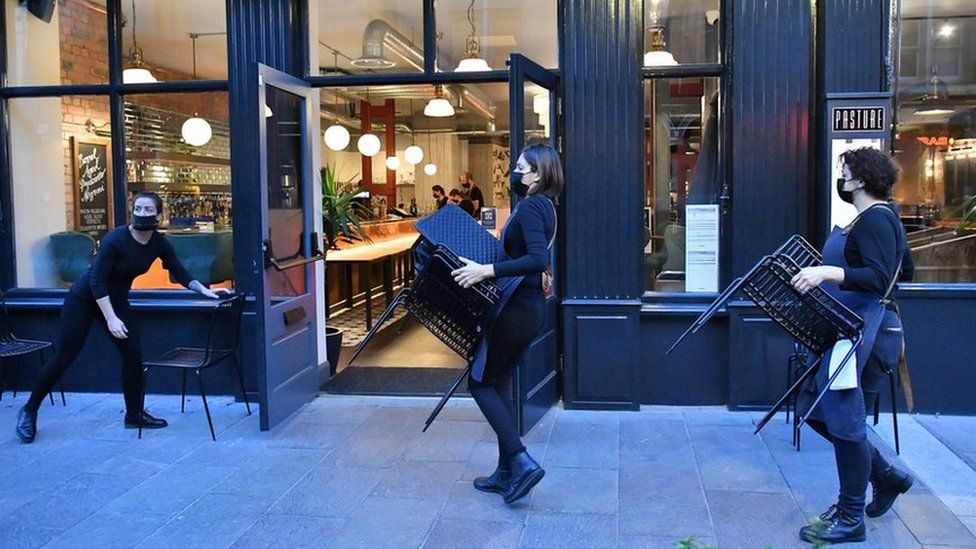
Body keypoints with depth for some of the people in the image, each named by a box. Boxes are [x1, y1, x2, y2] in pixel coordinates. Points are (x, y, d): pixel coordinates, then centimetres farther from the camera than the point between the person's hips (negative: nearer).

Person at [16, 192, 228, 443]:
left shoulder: (160, 244, -10)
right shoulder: (115, 239, -27)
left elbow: (181, 274, -1)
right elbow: (97, 280, -26)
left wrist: (206, 291, -15)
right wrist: (111, 319, -30)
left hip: (116, 299, 5)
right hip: (84, 298, -5)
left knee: (133, 354, -2)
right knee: (63, 357, -2)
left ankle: (134, 415, 12)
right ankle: (29, 411, 15)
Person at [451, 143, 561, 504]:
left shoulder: (529, 208, -16)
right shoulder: (543, 206, 14)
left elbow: (537, 259, -31)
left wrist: (486, 271, -34)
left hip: (517, 309, -10)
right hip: (530, 307, 10)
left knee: (480, 383, -1)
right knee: (494, 384, 14)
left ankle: (521, 462, -6)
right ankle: (506, 472, 20)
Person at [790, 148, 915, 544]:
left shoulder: (875, 219, -15)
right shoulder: (878, 218, 16)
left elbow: (879, 278, -27)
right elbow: (905, 270, 25)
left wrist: (827, 272, -38)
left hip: (864, 334, -11)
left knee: (844, 421, -3)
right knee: (816, 410, 14)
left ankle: (850, 520, 10)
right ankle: (886, 476, 27)